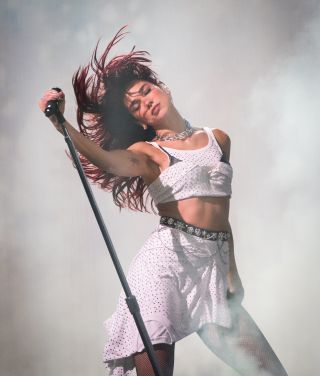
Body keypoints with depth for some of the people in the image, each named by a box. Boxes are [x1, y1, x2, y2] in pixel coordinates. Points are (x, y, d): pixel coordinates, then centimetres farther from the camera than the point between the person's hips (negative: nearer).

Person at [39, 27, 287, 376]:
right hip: (164, 260, -3)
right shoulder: (146, 151, 6)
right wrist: (62, 125, -34)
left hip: (213, 266, 4)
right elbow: (111, 162, -18)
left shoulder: (218, 139, 18)